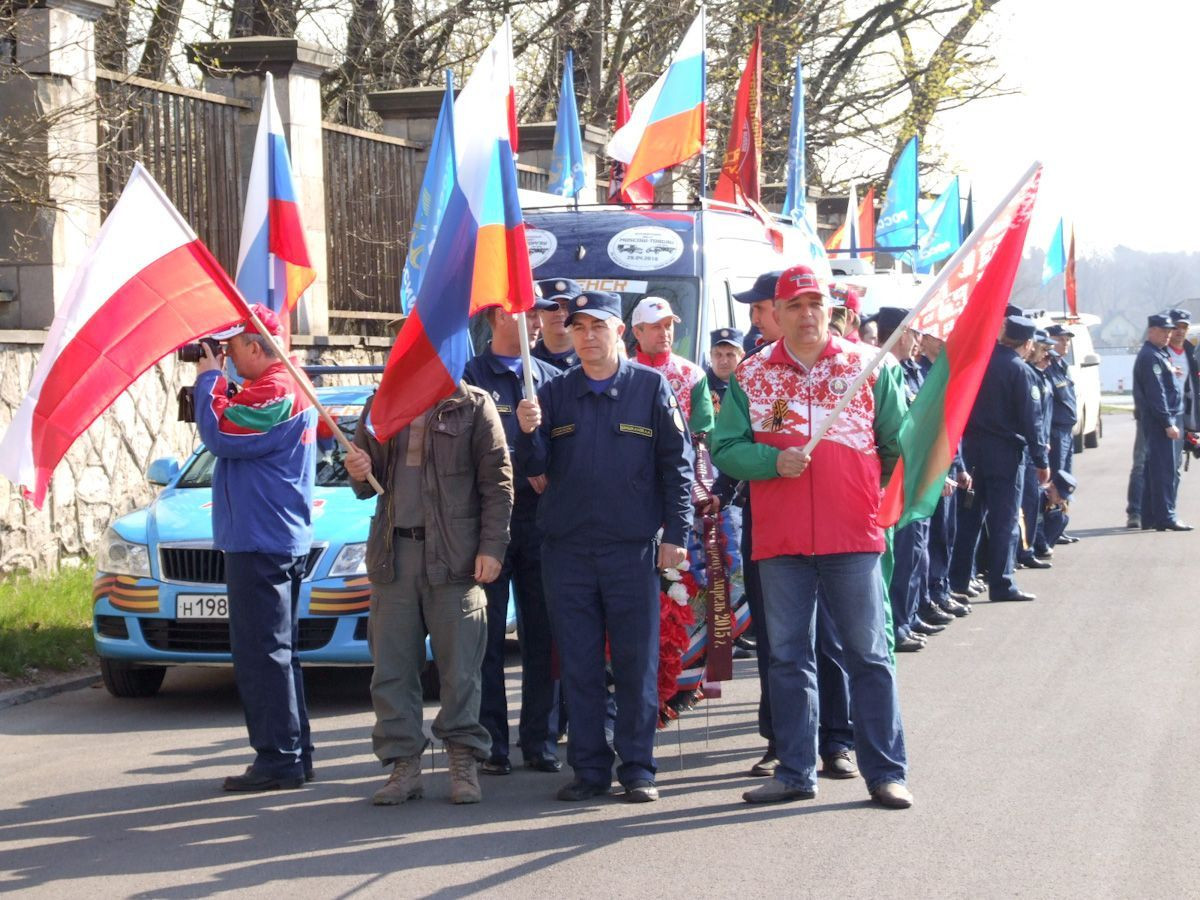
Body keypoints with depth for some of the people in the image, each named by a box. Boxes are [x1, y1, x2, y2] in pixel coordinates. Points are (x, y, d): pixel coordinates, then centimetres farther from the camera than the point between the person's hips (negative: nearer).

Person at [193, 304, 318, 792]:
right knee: (276, 650, 15)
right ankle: (294, 753, 20)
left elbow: (220, 435, -20)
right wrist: (215, 384, 9)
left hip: (261, 543, -11)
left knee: (262, 651, -8)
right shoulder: (287, 385, 18)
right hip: (283, 539, 11)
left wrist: (208, 380, -7)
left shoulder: (274, 392, -16)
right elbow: (235, 429, 23)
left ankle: (279, 760, -7)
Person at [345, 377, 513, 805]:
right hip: (394, 553, 4)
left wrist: (491, 547, -8)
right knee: (391, 666, 3)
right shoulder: (380, 405, 14)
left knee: (459, 667, 0)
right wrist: (359, 475, -2)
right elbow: (368, 485, 22)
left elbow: (497, 481, -1)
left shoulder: (473, 405, 1)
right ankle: (404, 765, 10)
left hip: (453, 554, -4)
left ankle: (463, 762, 9)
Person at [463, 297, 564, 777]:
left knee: (542, 633, 4)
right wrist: (525, 470, -14)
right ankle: (491, 742, 4)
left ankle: (540, 739, 11)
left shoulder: (552, 379, 13)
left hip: (541, 517, 3)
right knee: (488, 634, -1)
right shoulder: (469, 378, 2)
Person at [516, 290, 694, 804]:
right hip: (566, 551, 3)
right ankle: (589, 768, 12)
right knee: (578, 666, 5)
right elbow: (535, 470, 7)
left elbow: (677, 464, 2)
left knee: (636, 664, 1)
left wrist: (675, 533, -4)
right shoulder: (554, 393, 10)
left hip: (633, 549, -2)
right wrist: (529, 434, -14)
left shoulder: (650, 388, 3)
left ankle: (637, 769, 7)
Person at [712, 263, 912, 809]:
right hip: (779, 540, 2)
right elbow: (725, 450, 2)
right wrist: (774, 461, -13)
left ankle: (885, 771, 7)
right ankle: (795, 772, 15)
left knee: (868, 655, 1)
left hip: (854, 538, -1)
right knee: (788, 658, 7)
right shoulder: (752, 376, 7)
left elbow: (897, 443, 8)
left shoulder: (866, 366, 4)